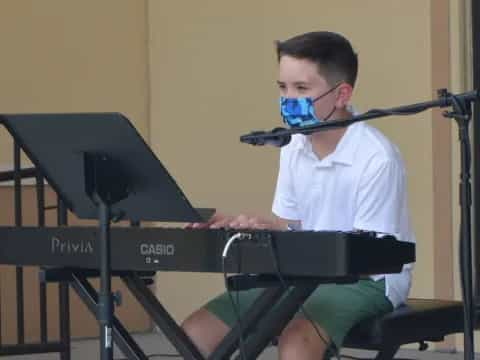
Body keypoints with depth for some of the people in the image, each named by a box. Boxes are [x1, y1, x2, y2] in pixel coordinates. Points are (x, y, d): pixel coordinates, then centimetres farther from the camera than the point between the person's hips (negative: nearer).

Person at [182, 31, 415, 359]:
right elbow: (288, 228, 12)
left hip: (366, 280, -8)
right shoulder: (294, 148, 4)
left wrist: (276, 234, -28)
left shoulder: (377, 157, -19)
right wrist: (240, 227, -9)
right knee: (196, 332, -4)